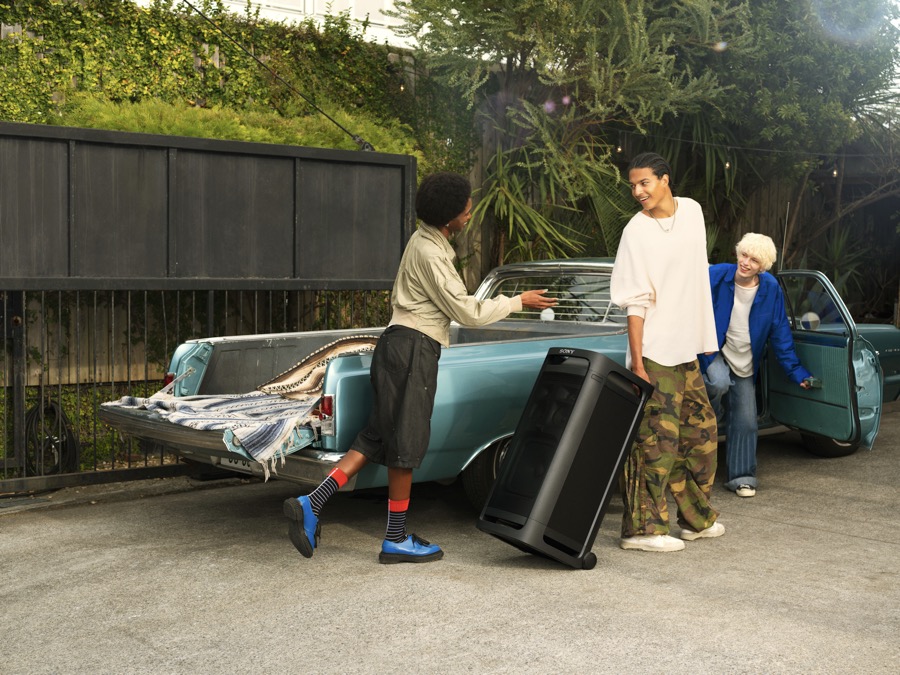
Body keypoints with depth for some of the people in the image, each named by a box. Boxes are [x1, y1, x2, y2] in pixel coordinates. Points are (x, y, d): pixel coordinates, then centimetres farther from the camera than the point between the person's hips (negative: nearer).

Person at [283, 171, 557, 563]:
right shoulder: (430, 254, -17)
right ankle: (396, 541, 9)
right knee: (407, 443, -1)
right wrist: (519, 302, -6)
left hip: (401, 344, 10)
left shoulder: (426, 241, 15)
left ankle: (310, 505, 1)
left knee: (378, 437, 9)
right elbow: (468, 313, -15)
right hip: (412, 350, -10)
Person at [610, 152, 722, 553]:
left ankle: (697, 519, 28)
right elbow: (636, 303, -14)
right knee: (656, 439, -6)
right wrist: (637, 362, -19)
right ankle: (642, 528, 1)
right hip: (654, 353, -7)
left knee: (701, 432, 15)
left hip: (687, 350, 7)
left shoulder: (692, 211, 7)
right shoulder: (637, 231, -11)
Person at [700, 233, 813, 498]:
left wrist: (796, 372, 1)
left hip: (745, 365, 3)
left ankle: (742, 477, 18)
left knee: (745, 422, 2)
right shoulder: (715, 276, -17)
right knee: (719, 382, -35)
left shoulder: (771, 289, -7)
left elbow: (780, 334, 1)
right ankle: (709, 417, 0)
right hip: (714, 352, -3)